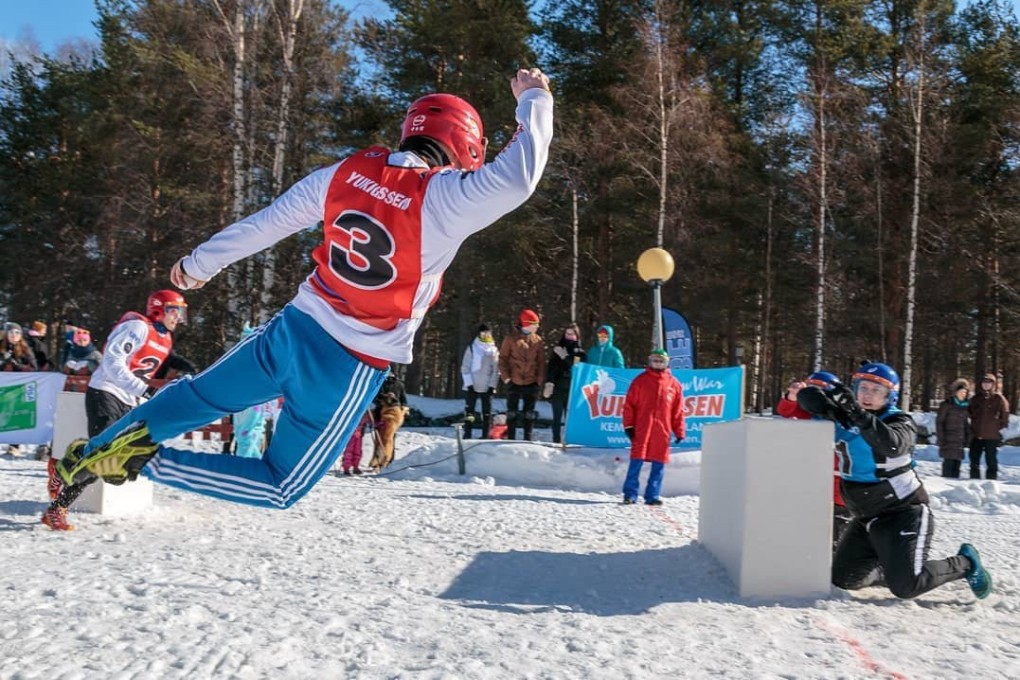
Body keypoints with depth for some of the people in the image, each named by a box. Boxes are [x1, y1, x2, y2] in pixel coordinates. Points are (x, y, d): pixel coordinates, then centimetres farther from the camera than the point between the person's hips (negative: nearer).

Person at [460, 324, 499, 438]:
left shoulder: (494, 350, 8)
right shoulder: (472, 348, 1)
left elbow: (496, 370, 7)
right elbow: (465, 368, -1)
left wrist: (492, 385, -3)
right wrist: (469, 383, -9)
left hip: (487, 387, 2)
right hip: (472, 387, -2)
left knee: (487, 413, 3)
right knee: (469, 412, -2)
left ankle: (485, 437, 8)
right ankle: (467, 437, 1)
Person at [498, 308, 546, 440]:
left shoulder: (538, 340, 4)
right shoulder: (510, 339, -3)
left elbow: (541, 361, 6)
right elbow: (503, 358, -1)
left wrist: (540, 379, -2)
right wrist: (506, 377, -8)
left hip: (531, 383, 2)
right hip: (514, 383, -2)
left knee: (529, 413, 8)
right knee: (512, 413, 6)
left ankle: (528, 439, 14)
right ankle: (511, 438, 12)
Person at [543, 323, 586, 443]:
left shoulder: (581, 353, 9)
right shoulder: (558, 350, 9)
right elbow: (551, 367, 1)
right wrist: (549, 383, -13)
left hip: (573, 389, 0)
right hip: (558, 388, 0)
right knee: (557, 417, 1)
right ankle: (556, 441, 5)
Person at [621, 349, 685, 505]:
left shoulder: (674, 384, 9)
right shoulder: (640, 380, 6)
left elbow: (678, 410, 10)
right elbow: (629, 404, 4)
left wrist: (679, 432, 8)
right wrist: (628, 425, -3)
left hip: (663, 430, 2)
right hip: (642, 429, -2)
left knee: (659, 464, 3)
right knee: (636, 461, -4)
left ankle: (653, 496, 11)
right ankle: (630, 494, 2)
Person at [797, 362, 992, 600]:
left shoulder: (900, 421, -11)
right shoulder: (843, 417, 2)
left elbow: (891, 444, -34)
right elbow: (807, 395, -4)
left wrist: (860, 416, -46)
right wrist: (829, 405, -25)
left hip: (903, 513, -6)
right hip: (867, 518, 6)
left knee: (906, 585, -15)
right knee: (842, 579, 5)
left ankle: (965, 563, 11)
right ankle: (888, 568, 31)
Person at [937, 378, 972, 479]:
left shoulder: (965, 406, 13)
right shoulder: (946, 405, -4)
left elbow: (966, 424, 18)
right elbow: (939, 422, -5)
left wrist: (967, 439, 10)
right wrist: (941, 438, -11)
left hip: (960, 441, 5)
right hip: (948, 441, -5)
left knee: (957, 463, 6)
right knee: (949, 463, -8)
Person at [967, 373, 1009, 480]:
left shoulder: (999, 399, -4)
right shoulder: (975, 399, 7)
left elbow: (1005, 416, 0)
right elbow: (969, 413, 18)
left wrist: (1001, 430, -3)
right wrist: (972, 427, 11)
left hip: (992, 436, -4)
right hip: (976, 436, 4)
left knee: (991, 460, 3)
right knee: (974, 460, 8)